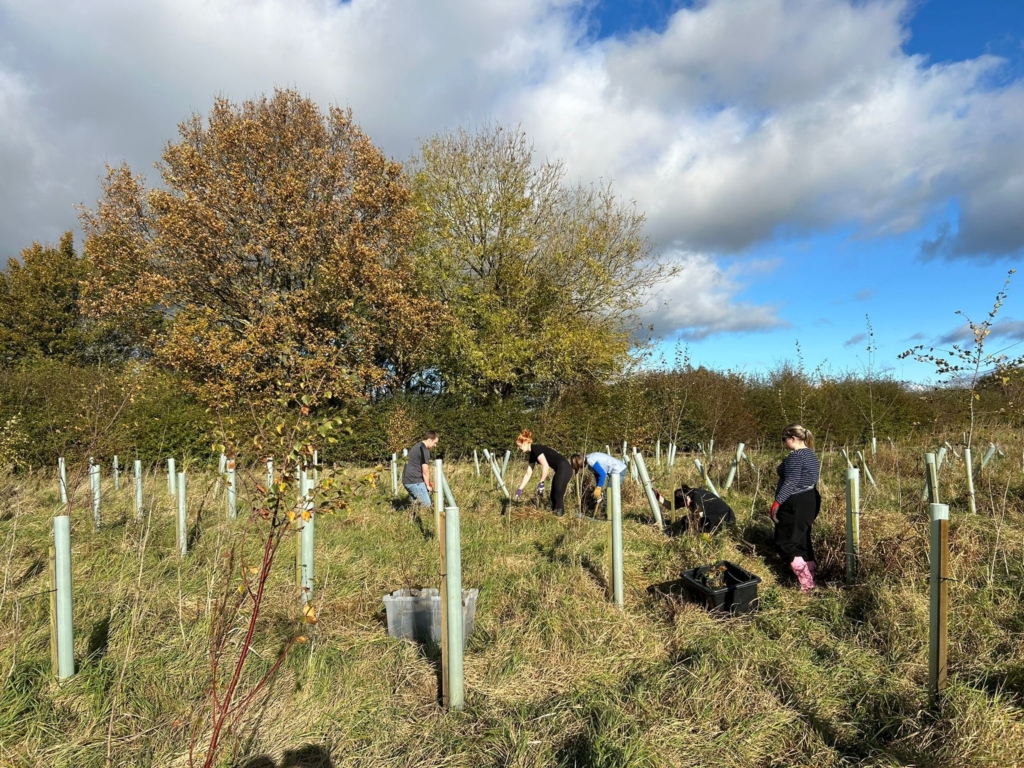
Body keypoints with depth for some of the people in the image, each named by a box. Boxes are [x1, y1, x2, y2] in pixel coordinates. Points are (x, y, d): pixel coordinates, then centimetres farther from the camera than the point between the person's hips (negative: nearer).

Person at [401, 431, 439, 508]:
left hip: (407, 480, 10)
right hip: (415, 481, -10)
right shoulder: (424, 450, -11)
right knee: (426, 505, -7)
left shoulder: (416, 447, 20)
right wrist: (428, 485, -2)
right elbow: (425, 471, -14)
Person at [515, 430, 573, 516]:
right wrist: (520, 489, 17)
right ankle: (555, 511, 17)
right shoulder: (532, 454, 13)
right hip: (559, 470, 10)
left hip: (564, 468, -10)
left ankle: (560, 511, -2)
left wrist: (541, 483, -17)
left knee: (558, 492, -14)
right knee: (553, 495, 10)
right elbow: (528, 474, 18)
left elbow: (546, 467, -24)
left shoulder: (536, 449, -15)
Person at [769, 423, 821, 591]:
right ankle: (810, 576, 24)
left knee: (784, 543, -1)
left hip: (796, 504, -10)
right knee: (802, 540, 17)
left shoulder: (795, 456, -20)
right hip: (810, 501, 10)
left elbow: (790, 483, -26)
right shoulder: (810, 454, 11)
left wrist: (776, 503, -23)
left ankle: (806, 583, -3)